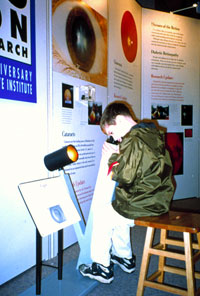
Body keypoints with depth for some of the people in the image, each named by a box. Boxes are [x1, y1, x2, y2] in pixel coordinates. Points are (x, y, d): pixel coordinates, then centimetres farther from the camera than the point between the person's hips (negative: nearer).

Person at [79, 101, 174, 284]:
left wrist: (113, 158, -8)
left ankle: (102, 268, 18)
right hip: (158, 198, 10)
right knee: (117, 210, 27)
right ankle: (125, 258, 39)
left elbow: (126, 177, -22)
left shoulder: (134, 141, -21)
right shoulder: (152, 134, 9)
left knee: (102, 217, 5)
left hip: (144, 204, -9)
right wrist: (119, 157, 4)